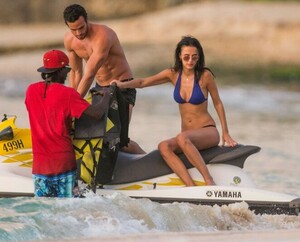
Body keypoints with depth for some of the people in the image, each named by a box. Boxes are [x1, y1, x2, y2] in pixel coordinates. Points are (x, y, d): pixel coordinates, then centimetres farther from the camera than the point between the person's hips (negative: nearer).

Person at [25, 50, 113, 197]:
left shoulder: (31, 91, 4)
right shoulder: (67, 94, -11)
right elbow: (96, 113, -16)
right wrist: (106, 98, 2)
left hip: (40, 164, 4)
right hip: (63, 162, -4)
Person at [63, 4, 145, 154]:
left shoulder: (102, 36, -29)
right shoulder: (69, 40, -5)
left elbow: (89, 76, -30)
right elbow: (76, 72, 10)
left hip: (122, 86, -7)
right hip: (100, 87, 7)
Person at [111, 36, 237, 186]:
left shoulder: (205, 75, -6)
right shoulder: (173, 74, 4)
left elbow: (218, 104, 2)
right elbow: (143, 82, 2)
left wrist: (225, 133, 1)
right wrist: (123, 85, -16)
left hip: (208, 132, -4)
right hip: (188, 134, 4)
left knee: (182, 138, -37)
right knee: (164, 147, -28)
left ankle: (209, 181, -38)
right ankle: (192, 188, -39)